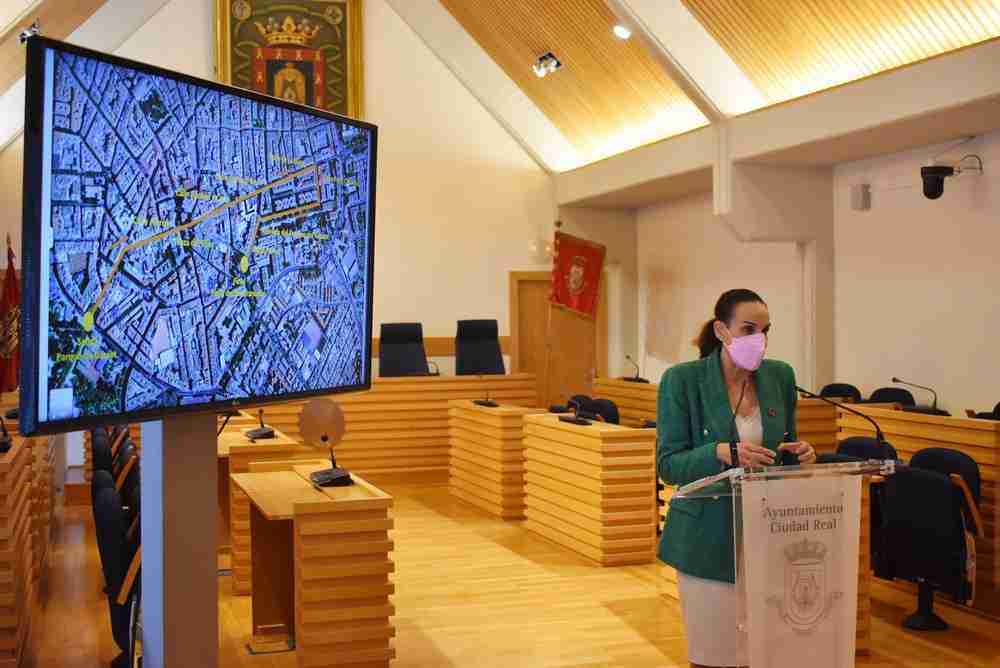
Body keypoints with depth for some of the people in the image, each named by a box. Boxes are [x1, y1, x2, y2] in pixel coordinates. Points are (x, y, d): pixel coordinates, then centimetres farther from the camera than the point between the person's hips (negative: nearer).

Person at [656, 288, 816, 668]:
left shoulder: (781, 376, 6)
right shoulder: (682, 380, -8)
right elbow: (667, 465, -10)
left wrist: (801, 454, -7)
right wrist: (720, 453, -26)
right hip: (710, 538, -4)